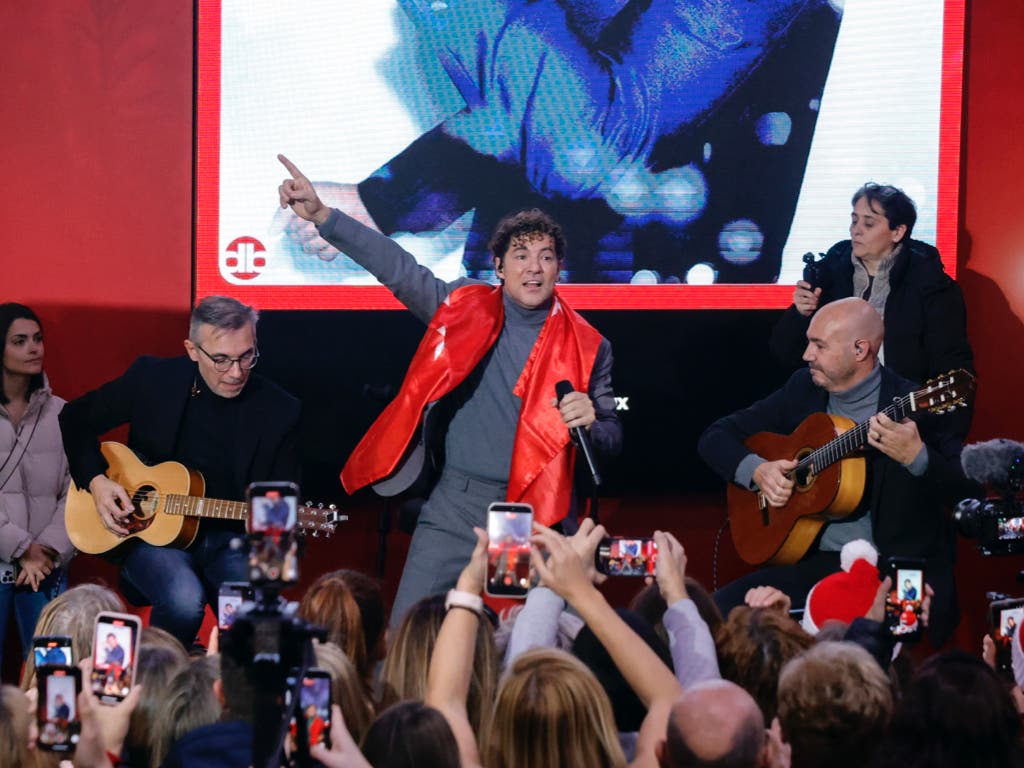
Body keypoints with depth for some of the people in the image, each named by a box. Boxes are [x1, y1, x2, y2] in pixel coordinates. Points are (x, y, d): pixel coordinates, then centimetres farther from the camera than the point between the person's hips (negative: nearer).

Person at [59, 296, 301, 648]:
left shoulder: (279, 410, -4)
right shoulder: (152, 378, -5)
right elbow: (76, 418, 8)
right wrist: (96, 481, -6)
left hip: (231, 539, 1)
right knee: (185, 600, -32)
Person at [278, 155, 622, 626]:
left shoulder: (586, 346, 4)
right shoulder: (466, 309, 5)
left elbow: (612, 439, 9)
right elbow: (396, 267, -3)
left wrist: (590, 421, -15)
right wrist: (321, 216, -13)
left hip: (538, 516, 0)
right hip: (457, 504, 0)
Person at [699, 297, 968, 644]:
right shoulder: (803, 389, 10)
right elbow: (715, 436, 15)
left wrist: (916, 457, -31)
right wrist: (756, 469, -5)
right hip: (819, 562, 5)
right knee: (725, 605, -17)